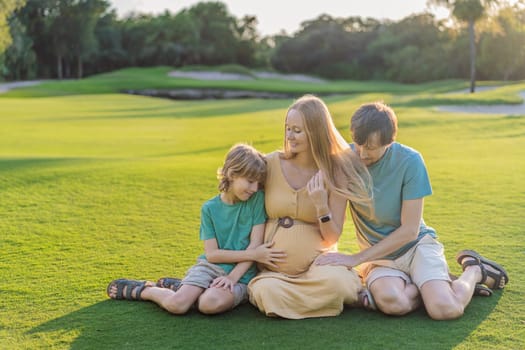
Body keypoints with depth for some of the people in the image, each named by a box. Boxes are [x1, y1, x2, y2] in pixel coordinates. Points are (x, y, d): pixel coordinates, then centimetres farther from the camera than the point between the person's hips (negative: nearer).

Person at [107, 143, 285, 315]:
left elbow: (255, 245, -7)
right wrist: (253, 254, -13)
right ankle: (142, 290, 7)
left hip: (241, 273, 0)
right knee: (176, 304, -25)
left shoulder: (257, 199, -3)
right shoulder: (209, 208, -1)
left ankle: (176, 286, -2)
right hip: (210, 267, 1)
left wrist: (232, 278, -16)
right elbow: (212, 254, -5)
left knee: (211, 303, -33)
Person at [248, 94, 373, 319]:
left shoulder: (335, 172, -3)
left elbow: (332, 238, -3)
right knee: (267, 293, -33)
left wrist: (321, 205, -21)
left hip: (316, 261, -1)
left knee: (335, 282, -35)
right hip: (273, 267, 1)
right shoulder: (271, 163, -2)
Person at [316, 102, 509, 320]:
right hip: (378, 254, 1)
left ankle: (474, 270, 7)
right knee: (393, 303, -33)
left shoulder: (409, 161, -16)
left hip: (416, 244, -1)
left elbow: (410, 230, -15)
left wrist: (356, 258, -19)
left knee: (445, 309, -27)